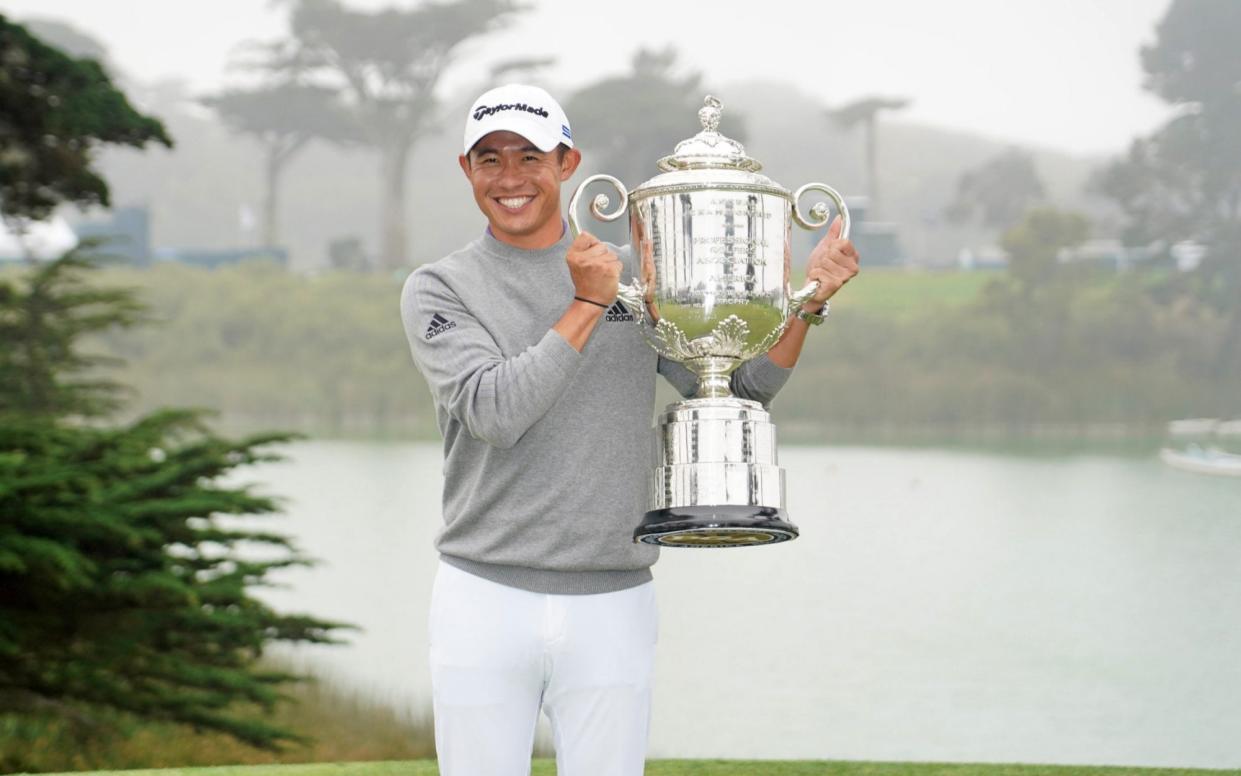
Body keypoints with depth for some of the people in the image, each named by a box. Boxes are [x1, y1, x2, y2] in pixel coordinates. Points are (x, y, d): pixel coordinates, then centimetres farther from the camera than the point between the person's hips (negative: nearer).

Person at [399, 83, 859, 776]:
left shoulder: (637, 278, 10)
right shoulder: (439, 290, 2)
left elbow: (739, 393, 10)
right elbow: (494, 413, -14)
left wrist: (807, 300, -3)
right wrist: (587, 306, -14)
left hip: (613, 608, 2)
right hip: (485, 600, -2)